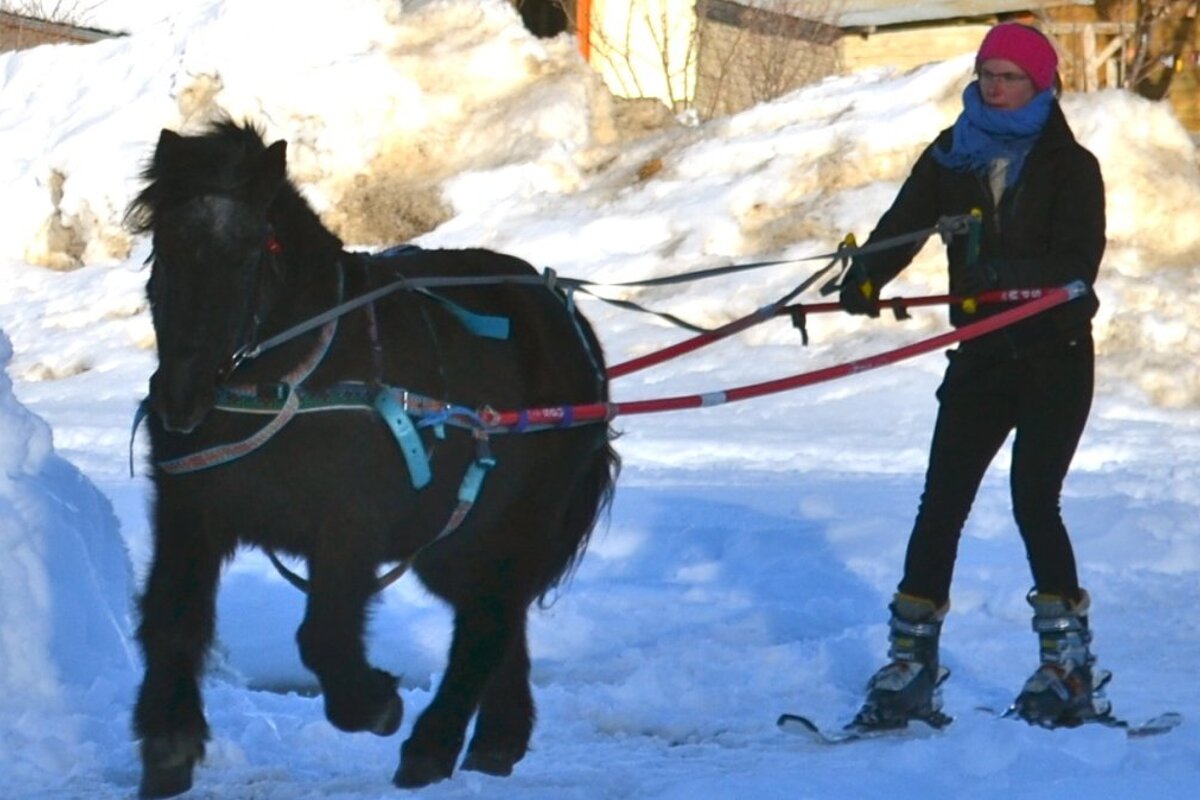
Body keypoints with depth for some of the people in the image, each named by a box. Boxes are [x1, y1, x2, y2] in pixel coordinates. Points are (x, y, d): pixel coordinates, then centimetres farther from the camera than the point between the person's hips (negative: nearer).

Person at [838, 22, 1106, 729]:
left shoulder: (1071, 167, -4)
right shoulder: (951, 158, 9)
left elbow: (1080, 263, -16)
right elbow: (903, 226, -2)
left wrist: (999, 272, -30)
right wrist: (866, 278, -23)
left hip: (1054, 359, -4)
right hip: (980, 358, 4)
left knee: (1033, 502, -13)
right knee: (942, 504, -3)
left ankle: (1070, 670, -2)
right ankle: (911, 669, 1)